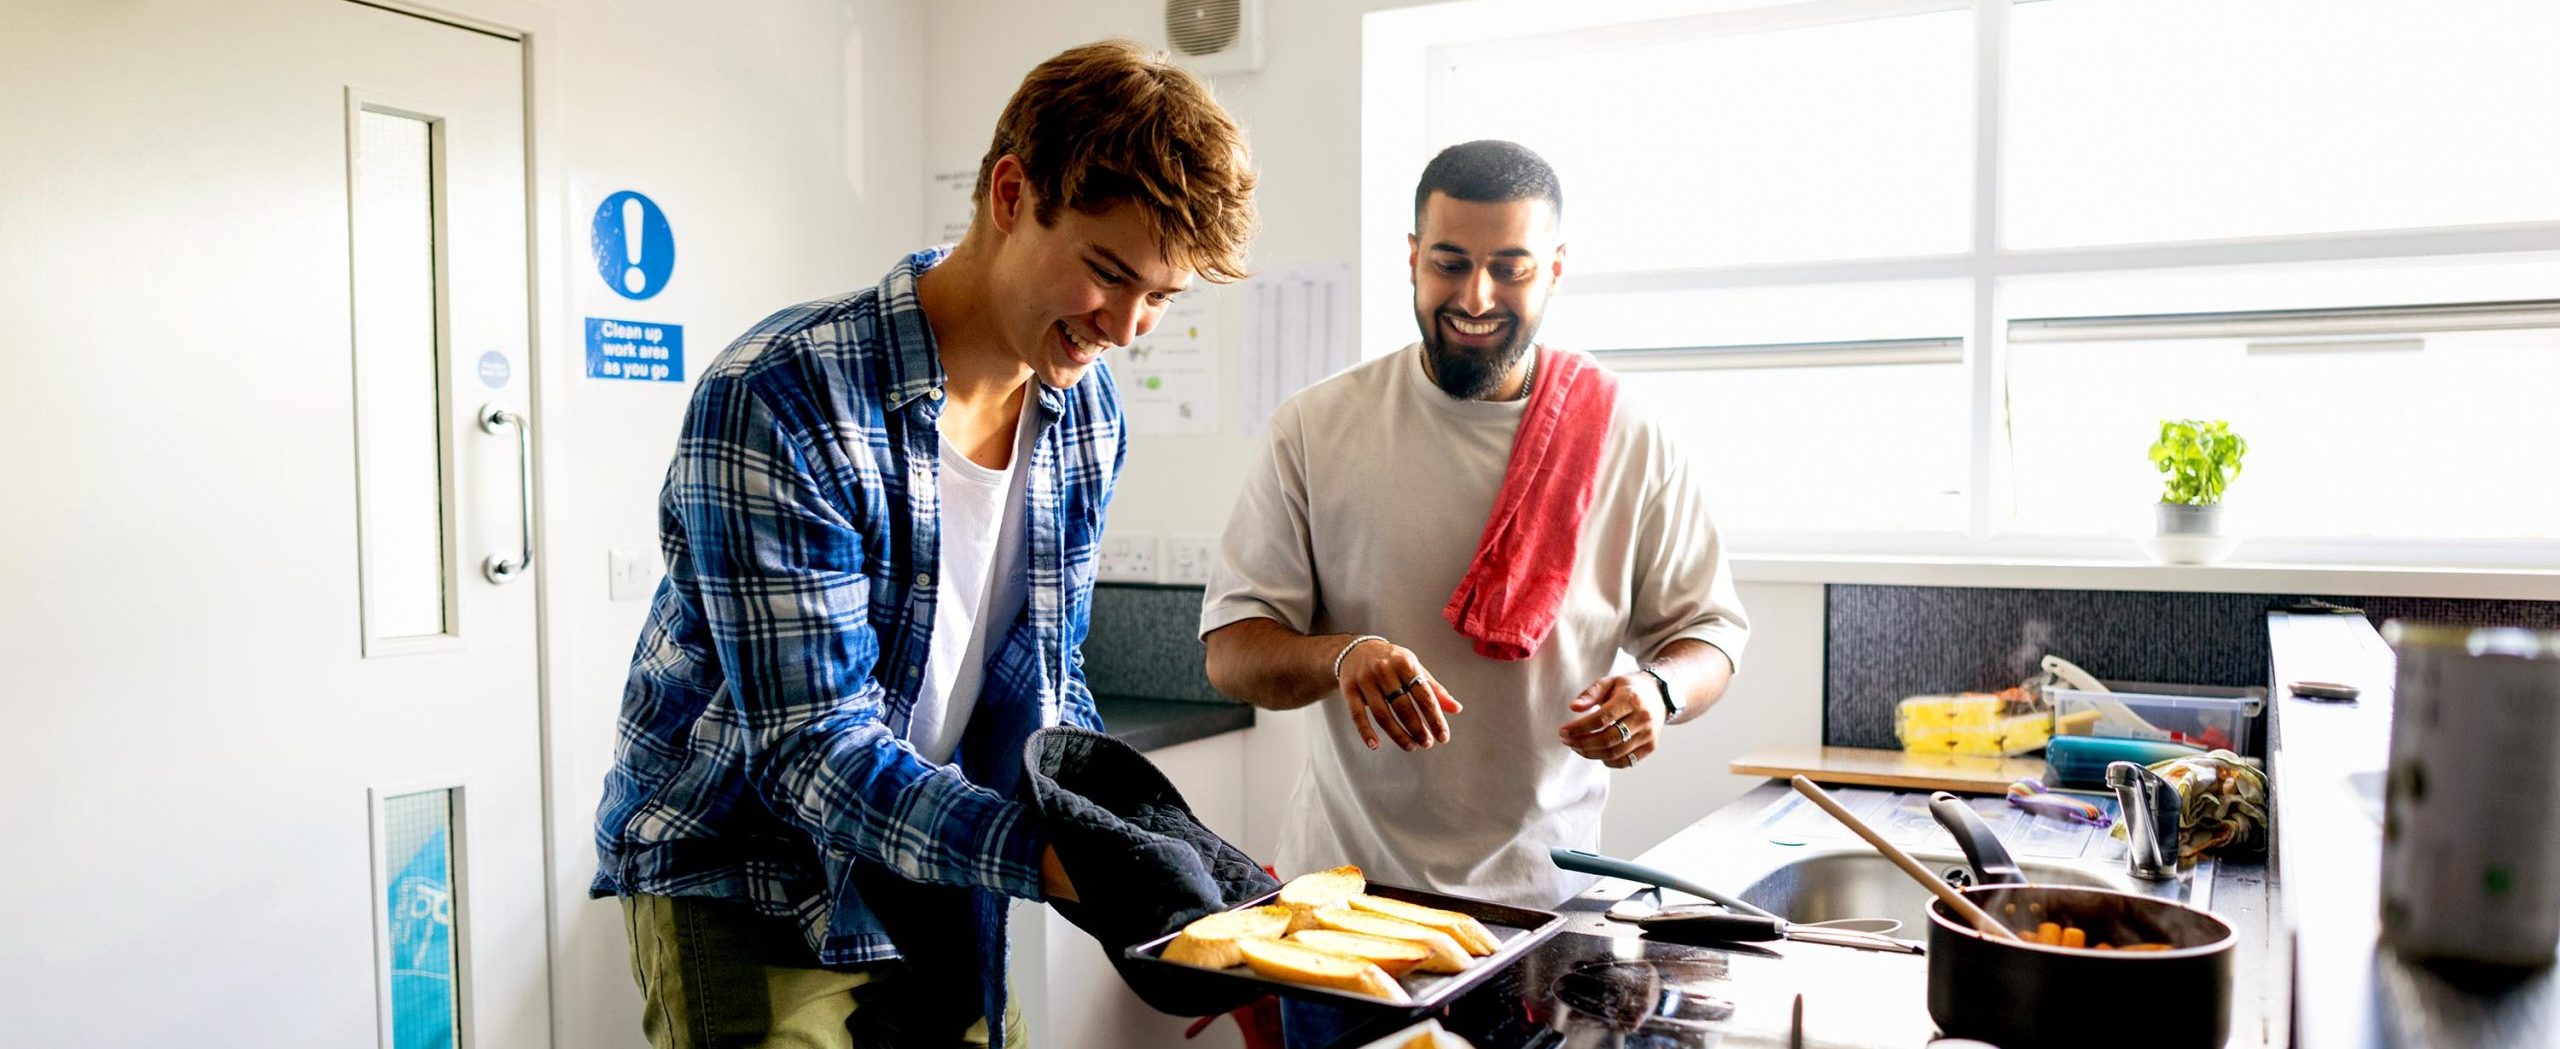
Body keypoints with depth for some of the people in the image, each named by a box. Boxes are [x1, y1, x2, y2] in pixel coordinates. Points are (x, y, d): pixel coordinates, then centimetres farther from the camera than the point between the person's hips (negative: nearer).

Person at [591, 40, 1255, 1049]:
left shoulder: (1087, 410, -2)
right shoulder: (775, 398, -25)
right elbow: (810, 747, -27)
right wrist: (1041, 853, -37)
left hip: (937, 882, 6)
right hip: (748, 892, -6)